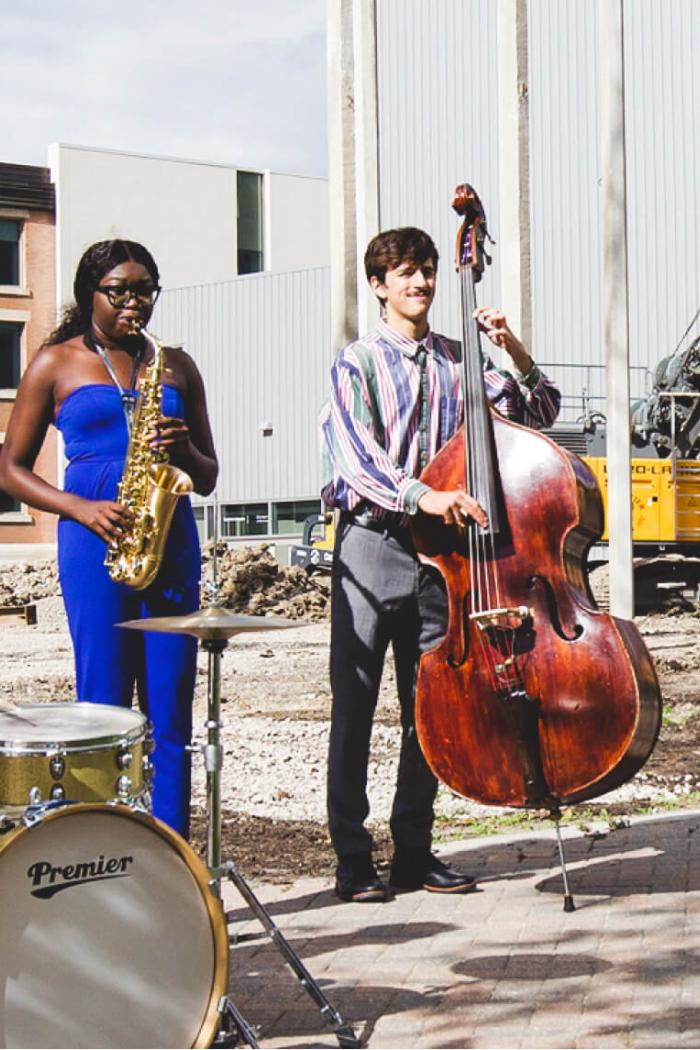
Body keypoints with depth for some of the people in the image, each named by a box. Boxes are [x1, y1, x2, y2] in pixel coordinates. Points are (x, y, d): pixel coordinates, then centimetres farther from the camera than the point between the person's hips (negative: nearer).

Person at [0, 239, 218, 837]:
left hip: (172, 539, 3)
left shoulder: (175, 366, 16)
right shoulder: (56, 364, 7)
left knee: (170, 711, 0)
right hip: (95, 542, -3)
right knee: (105, 708, -4)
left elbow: (208, 478, 18)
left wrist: (184, 449, -5)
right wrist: (80, 509, -10)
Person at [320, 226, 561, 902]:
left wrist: (514, 352, -3)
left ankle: (414, 851, 18)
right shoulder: (358, 363, 0)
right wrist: (420, 495, -29)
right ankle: (353, 859, 6)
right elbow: (355, 454, -15)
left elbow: (539, 411, 13)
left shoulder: (460, 362, 12)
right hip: (370, 546, -4)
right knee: (354, 706, -1)